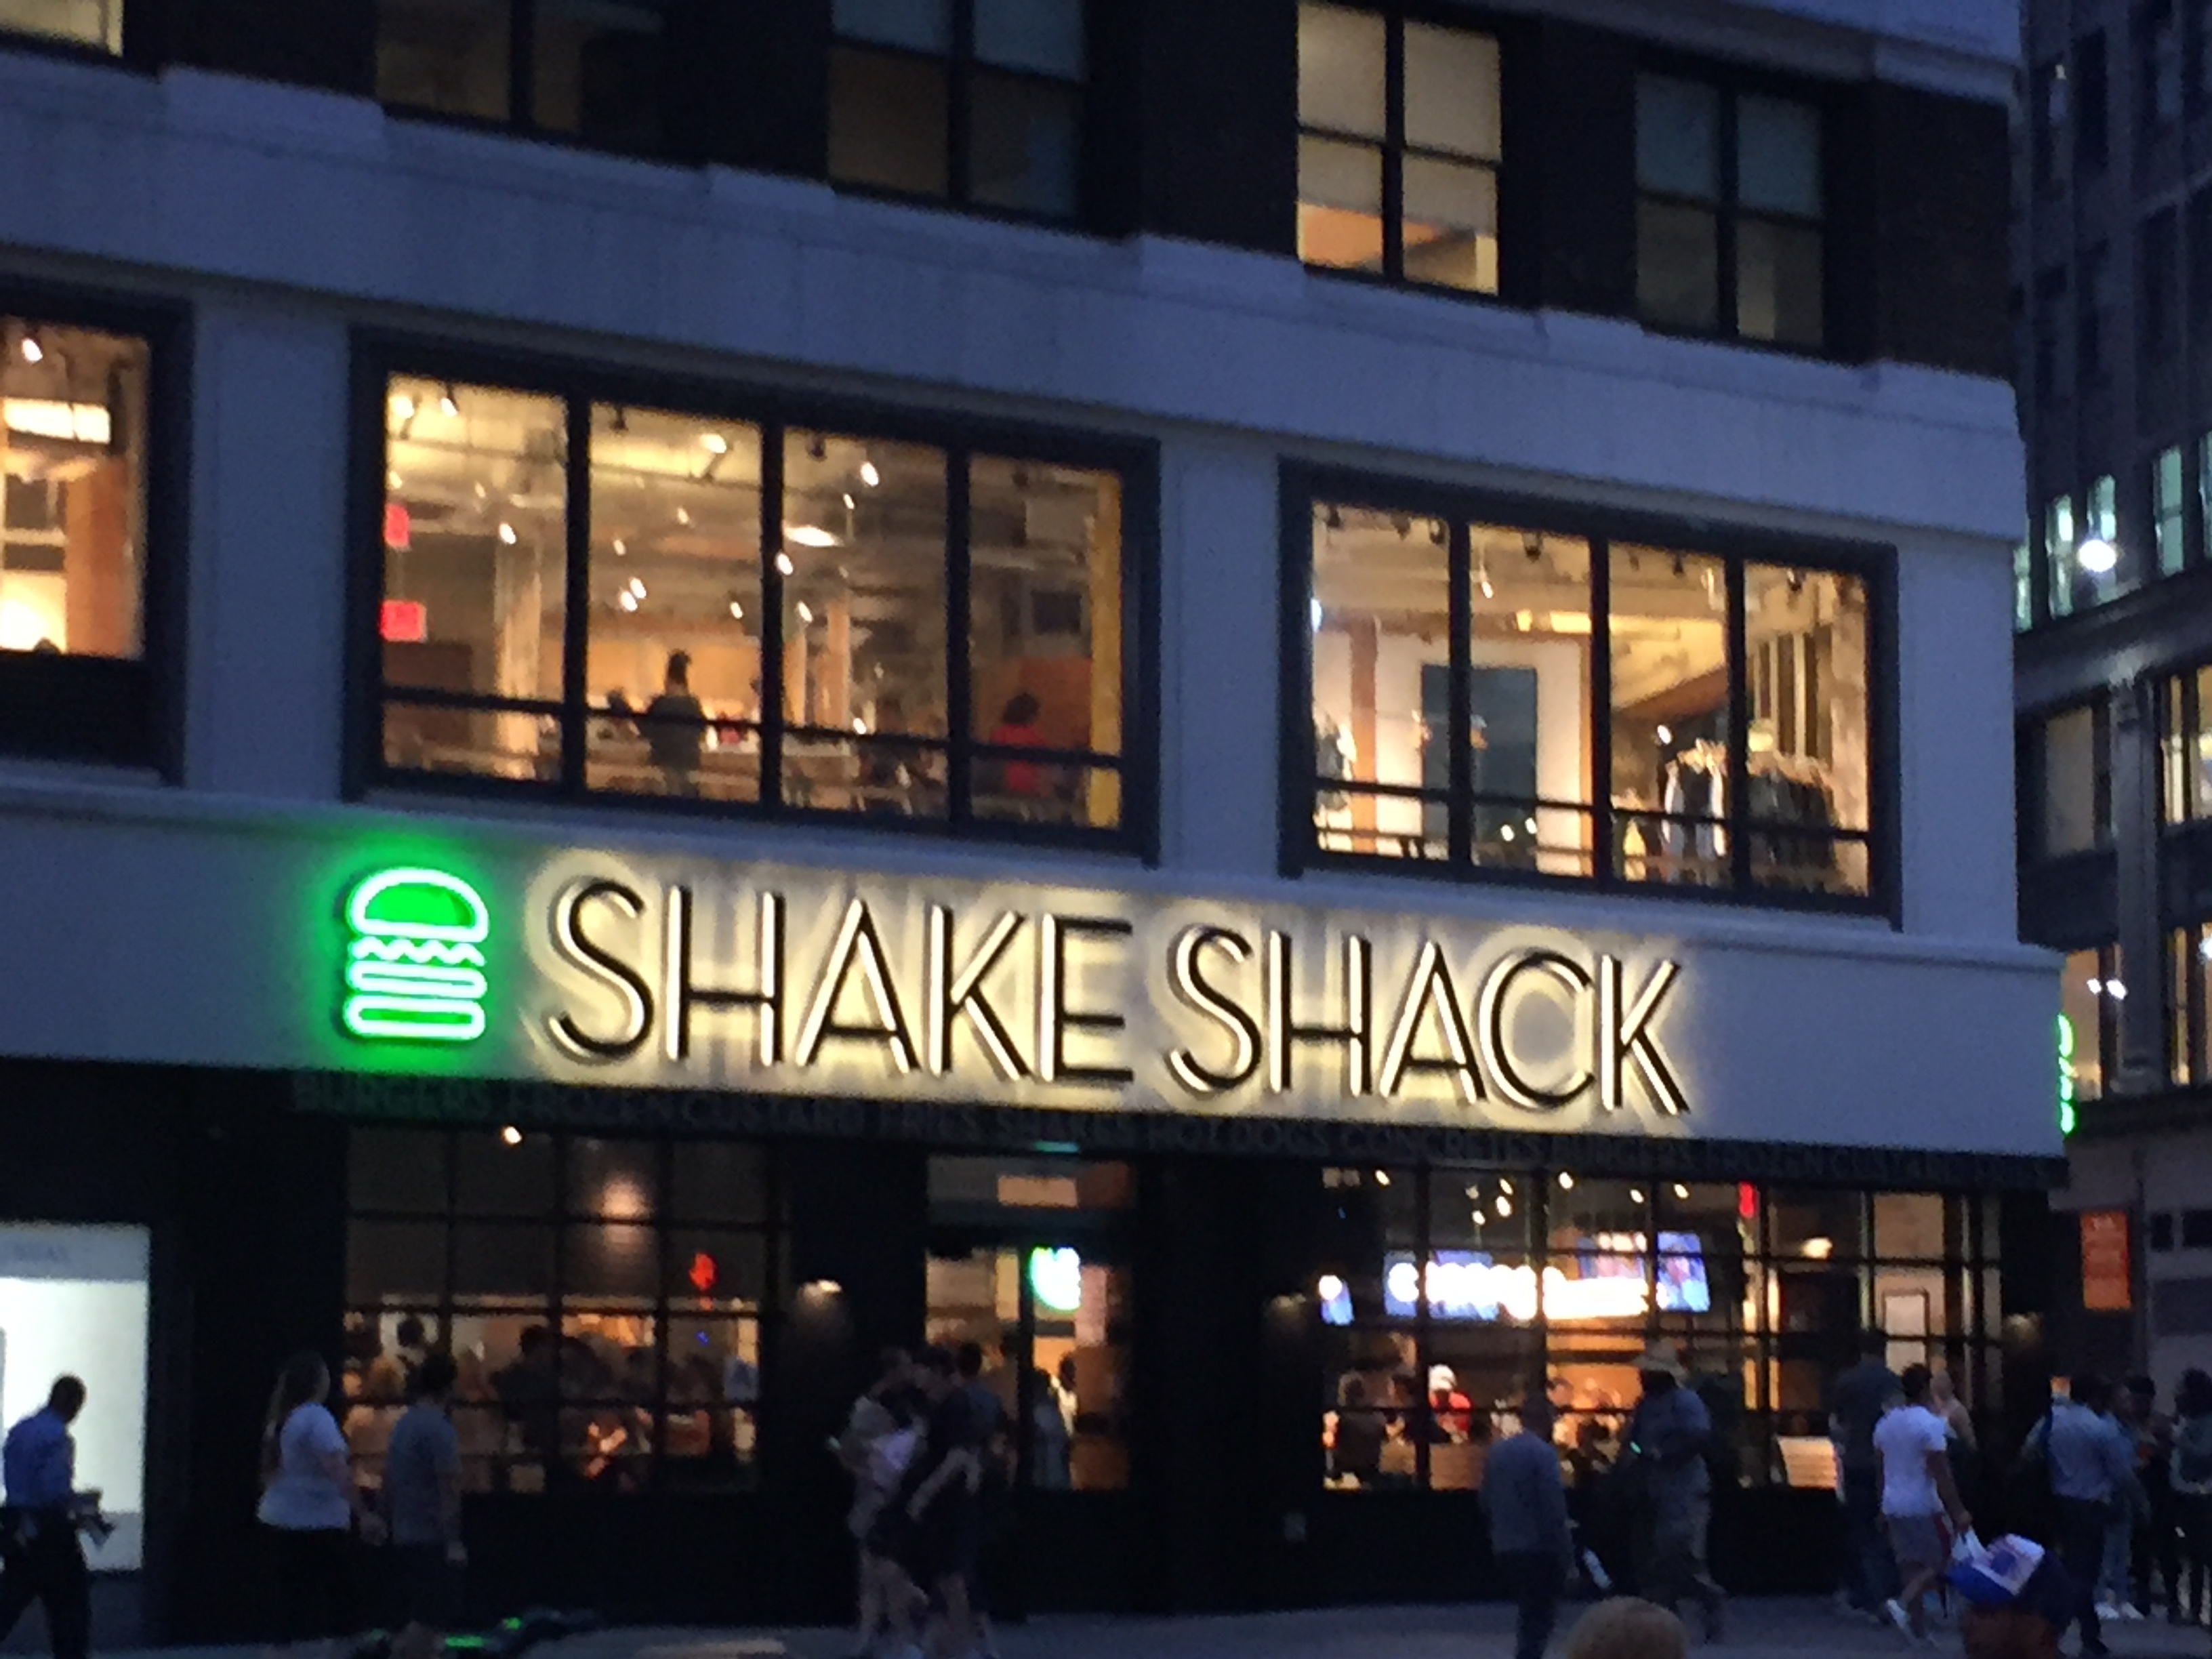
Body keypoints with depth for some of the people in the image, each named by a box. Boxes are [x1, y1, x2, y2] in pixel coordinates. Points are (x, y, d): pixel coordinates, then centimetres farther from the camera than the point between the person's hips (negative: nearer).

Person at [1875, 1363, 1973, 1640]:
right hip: (1923, 1506, -7)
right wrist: (1957, 1512, -14)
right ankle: (1902, 1604, -18)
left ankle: (1918, 1628, 11)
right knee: (1939, 1562, 3)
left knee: (1911, 1565, 11)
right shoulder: (1930, 1424, -15)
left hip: (1894, 1506, 7)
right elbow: (1941, 1474, -18)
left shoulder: (1886, 1423, 8)